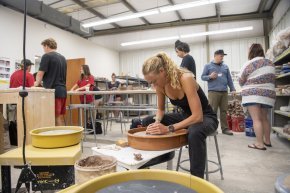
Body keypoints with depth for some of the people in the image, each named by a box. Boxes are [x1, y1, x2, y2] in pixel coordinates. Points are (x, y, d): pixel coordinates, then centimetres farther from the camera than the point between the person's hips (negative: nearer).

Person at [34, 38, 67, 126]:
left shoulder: (47, 56, -6)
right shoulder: (62, 58, 16)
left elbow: (40, 73, -6)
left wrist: (36, 84, 14)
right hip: (63, 90, 7)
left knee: (56, 117, -4)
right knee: (60, 116, 12)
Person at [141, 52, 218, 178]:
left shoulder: (185, 78, -31)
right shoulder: (160, 84, -11)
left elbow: (198, 116, -35)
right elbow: (160, 109, 4)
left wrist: (168, 128, -39)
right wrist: (156, 123, -18)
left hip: (205, 117, -6)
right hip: (185, 115, 7)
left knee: (195, 133, -43)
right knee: (146, 122, -1)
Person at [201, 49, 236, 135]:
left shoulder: (225, 66, 17)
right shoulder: (208, 66, 6)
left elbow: (229, 79, 17)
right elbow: (202, 77, 5)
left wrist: (232, 89, 9)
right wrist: (210, 77, -14)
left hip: (224, 92, 4)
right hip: (213, 91, -4)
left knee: (224, 111, 5)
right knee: (213, 111, -5)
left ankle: (225, 128, 13)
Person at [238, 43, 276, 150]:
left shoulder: (248, 65, -8)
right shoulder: (270, 63, 9)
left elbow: (241, 81, 0)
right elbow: (271, 79, 15)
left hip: (252, 95, -6)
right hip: (268, 94, 6)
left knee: (256, 119, -5)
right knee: (264, 118, 16)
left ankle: (259, 143, -5)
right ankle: (267, 141, 26)